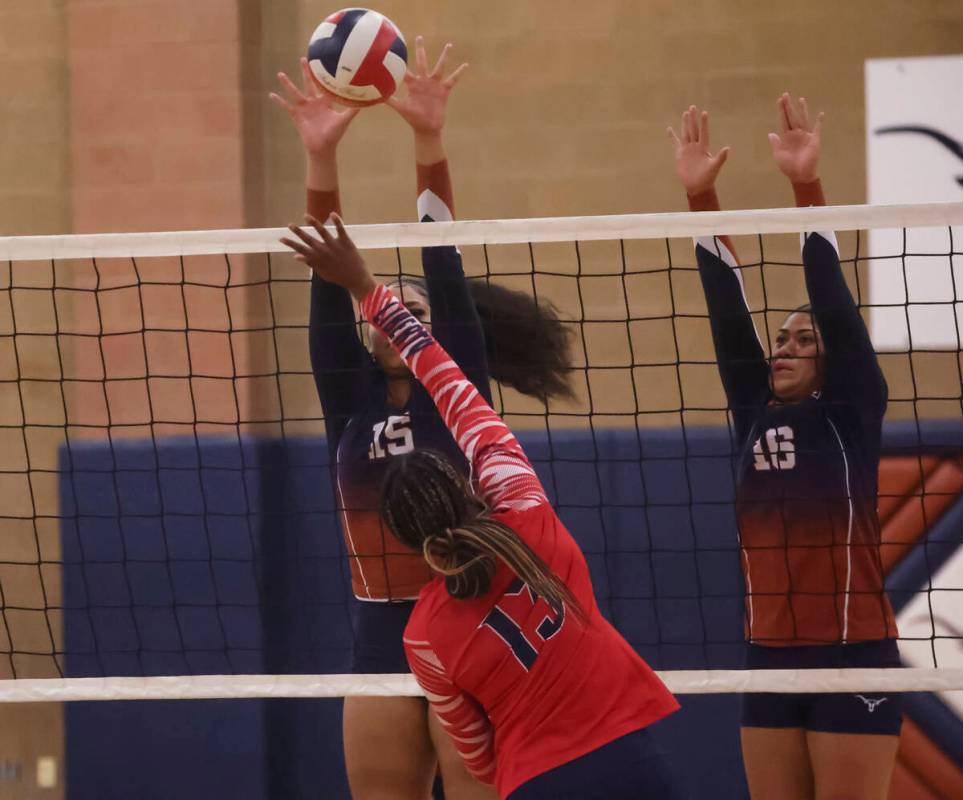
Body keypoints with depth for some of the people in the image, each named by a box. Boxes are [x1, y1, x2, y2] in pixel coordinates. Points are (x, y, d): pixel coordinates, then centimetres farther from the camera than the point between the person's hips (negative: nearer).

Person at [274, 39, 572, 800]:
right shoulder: (350, 401, 10)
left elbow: (445, 269, -7)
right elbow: (329, 285, 2)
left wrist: (429, 142, -16)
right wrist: (321, 157, -7)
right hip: (381, 632, 5)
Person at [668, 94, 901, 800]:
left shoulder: (852, 415, -1)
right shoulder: (756, 415, 11)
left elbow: (834, 301, -10)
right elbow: (728, 308, 6)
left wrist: (808, 187, -19)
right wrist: (702, 198, -1)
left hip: (852, 659, -6)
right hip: (772, 660, 6)